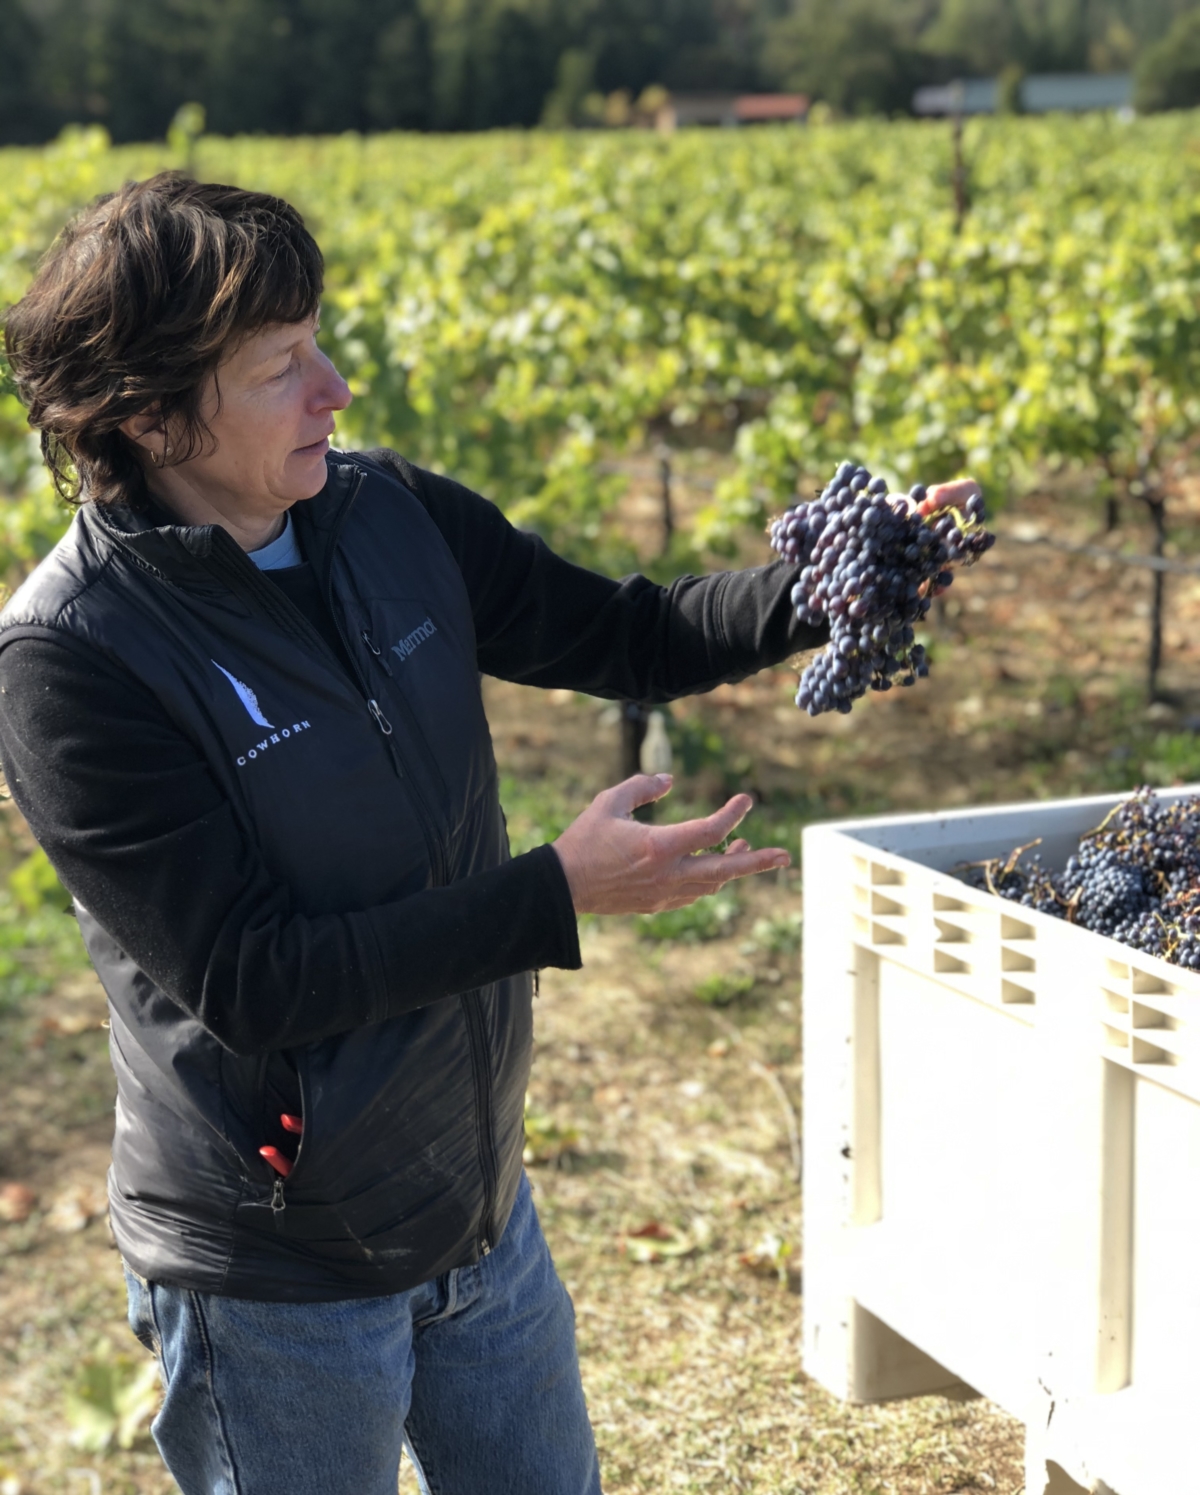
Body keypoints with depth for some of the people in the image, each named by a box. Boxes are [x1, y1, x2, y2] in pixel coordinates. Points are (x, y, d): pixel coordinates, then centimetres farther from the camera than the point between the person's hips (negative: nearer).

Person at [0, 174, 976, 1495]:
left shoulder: (387, 514, -5)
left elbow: (625, 639, 6)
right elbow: (246, 978, -25)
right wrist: (557, 896, -29)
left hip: (479, 1214, 7)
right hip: (278, 1278, -6)